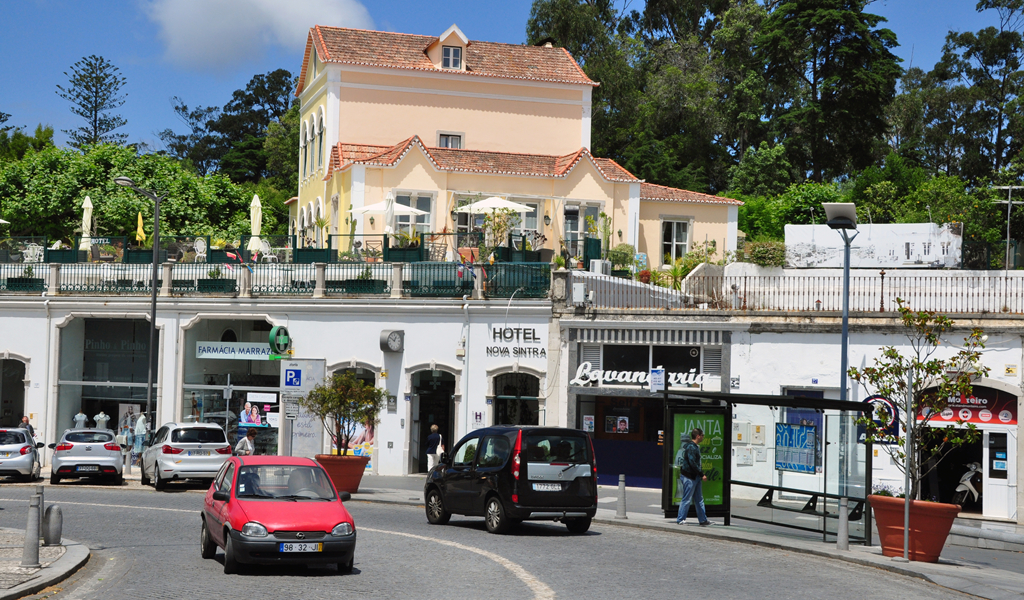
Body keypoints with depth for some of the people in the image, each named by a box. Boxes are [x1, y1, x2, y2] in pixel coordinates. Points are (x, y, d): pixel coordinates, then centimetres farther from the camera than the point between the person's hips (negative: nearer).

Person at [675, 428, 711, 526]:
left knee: (699, 499, 13)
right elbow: (692, 463, -23)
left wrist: (700, 474, 15)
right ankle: (680, 520, 3)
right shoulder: (691, 447, -17)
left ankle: (703, 520, 18)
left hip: (695, 477, 10)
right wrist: (702, 474, -19)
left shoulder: (695, 447, 15)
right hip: (689, 476, -10)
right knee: (686, 499, -4)